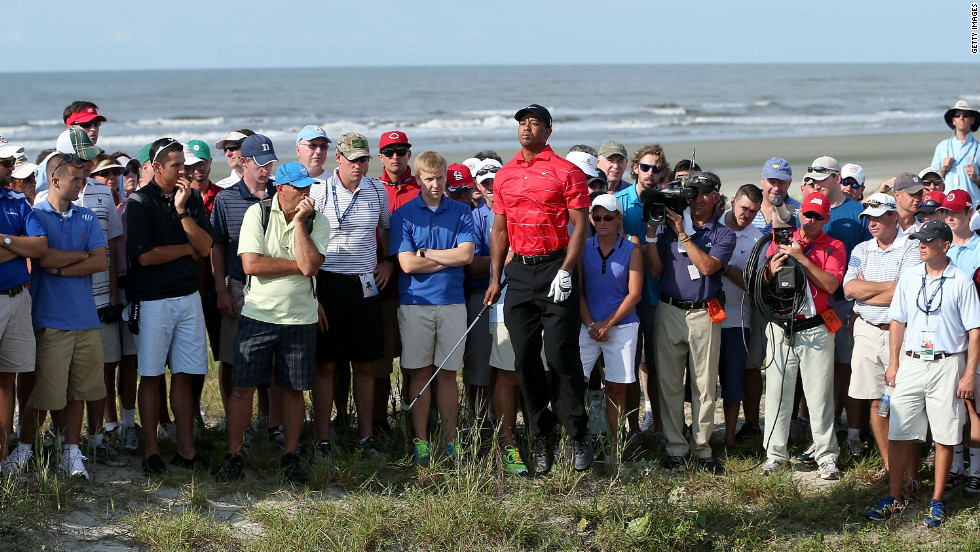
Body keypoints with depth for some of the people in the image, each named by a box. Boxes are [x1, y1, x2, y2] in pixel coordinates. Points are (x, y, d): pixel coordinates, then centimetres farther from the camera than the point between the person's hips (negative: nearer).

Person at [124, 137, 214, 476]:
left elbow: (206, 248, -1)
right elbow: (145, 255, -15)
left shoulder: (192, 200, 9)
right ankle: (151, 451, 7)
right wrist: (187, 249, -3)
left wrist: (182, 210, -12)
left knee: (184, 375, 5)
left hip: (188, 297, 4)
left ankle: (186, 449, 9)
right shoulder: (139, 203, -6)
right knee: (151, 376, 2)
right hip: (153, 299, -4)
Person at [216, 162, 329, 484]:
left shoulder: (317, 222, 0)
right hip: (258, 315, -1)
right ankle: (234, 455, 8)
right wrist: (298, 265, -11)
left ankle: (290, 456, 18)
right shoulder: (258, 214, -4)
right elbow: (251, 264, -14)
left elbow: (310, 266, -15)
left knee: (293, 390, 6)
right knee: (243, 387, -2)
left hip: (300, 318, 2)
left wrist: (299, 222, -15)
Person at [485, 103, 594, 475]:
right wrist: (495, 277, 10)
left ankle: (579, 436, 3)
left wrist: (565, 271, -15)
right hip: (518, 271, 5)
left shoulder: (566, 172, -2)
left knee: (561, 355, -7)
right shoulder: (504, 176, 13)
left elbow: (580, 226, -5)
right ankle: (542, 440, 12)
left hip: (555, 269, -5)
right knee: (525, 358, 3)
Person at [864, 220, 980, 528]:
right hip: (911, 363, 3)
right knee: (898, 432, 1)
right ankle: (894, 498, 9)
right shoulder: (909, 278, 8)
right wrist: (893, 363, 8)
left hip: (947, 364, -3)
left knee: (944, 436, 2)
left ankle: (937, 502, 11)